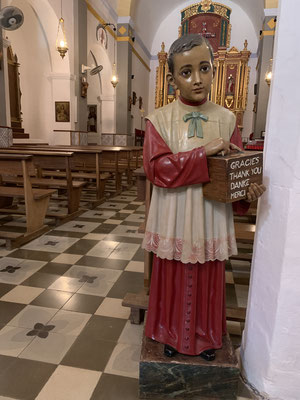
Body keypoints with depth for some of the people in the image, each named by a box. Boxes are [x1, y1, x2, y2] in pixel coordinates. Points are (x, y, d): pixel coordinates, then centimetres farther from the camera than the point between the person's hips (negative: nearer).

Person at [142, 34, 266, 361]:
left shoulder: (226, 119, 1)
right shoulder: (159, 119, -5)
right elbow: (156, 167, -18)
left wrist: (248, 192, -17)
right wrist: (203, 152, -25)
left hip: (211, 220, 2)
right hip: (174, 221, -1)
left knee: (208, 281, 16)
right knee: (174, 280, 14)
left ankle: (205, 337, 42)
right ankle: (174, 335, 40)